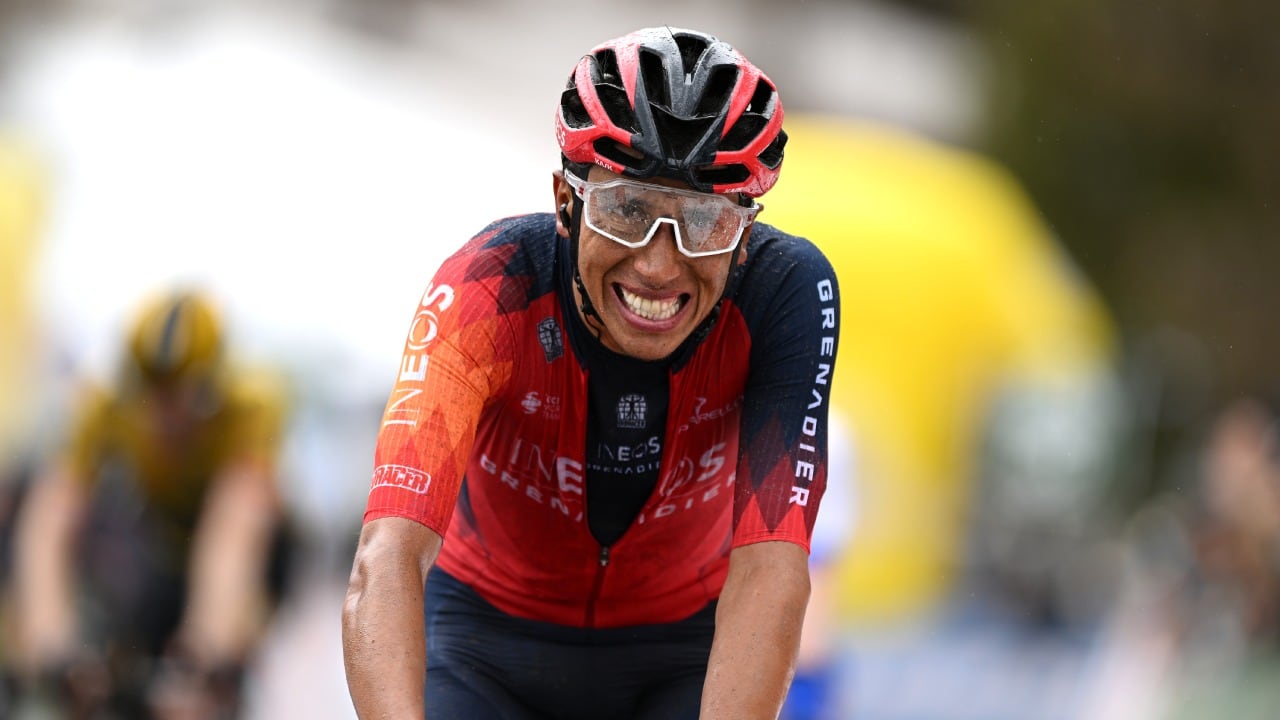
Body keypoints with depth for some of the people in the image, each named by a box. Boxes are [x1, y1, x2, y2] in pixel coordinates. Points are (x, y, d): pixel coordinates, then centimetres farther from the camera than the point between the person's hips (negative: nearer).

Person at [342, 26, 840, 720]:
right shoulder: (491, 285, -31)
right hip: (490, 632, -1)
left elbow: (770, 570, -34)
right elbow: (387, 561, -43)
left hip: (681, 649, 1)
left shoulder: (786, 291, -27)